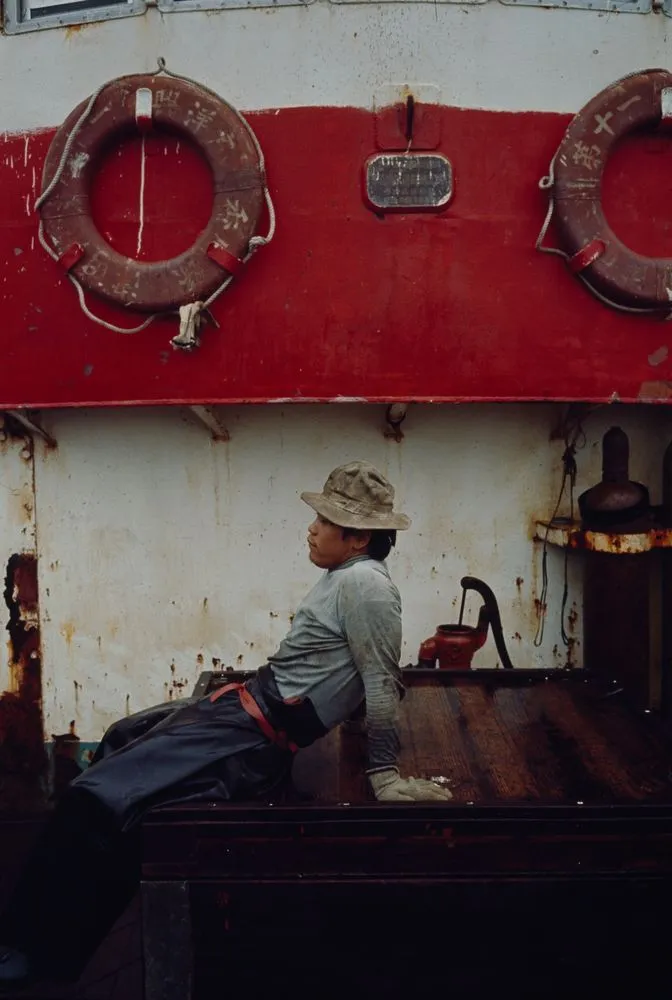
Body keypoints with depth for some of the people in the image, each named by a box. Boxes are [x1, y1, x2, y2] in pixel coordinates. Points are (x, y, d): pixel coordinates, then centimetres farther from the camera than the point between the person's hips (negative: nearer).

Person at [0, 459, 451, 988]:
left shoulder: (363, 583, -18)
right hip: (243, 705, 12)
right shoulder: (347, 577, 12)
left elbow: (383, 681, -21)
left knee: (97, 799, -18)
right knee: (119, 738, 29)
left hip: (255, 737, -12)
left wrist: (386, 775, -18)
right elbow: (372, 672, 20)